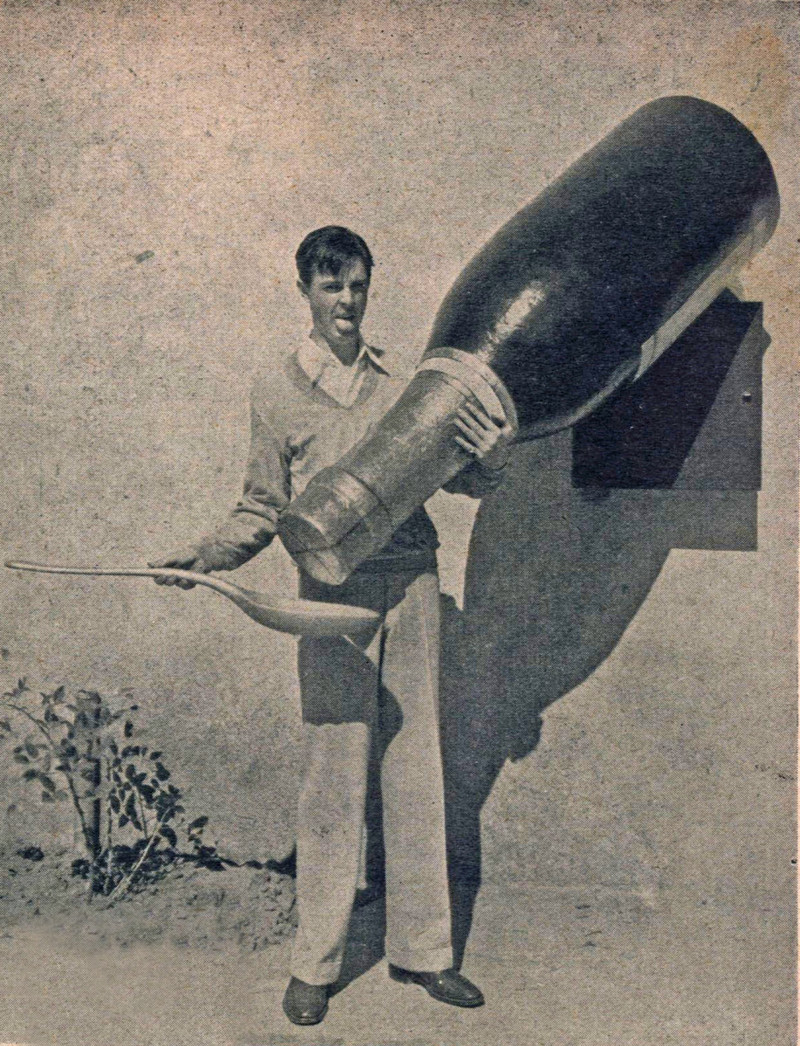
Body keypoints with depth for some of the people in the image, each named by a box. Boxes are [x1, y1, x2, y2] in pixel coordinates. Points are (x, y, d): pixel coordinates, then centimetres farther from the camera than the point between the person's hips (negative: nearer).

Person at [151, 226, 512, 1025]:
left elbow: (455, 476, 12)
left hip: (413, 585, 3)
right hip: (335, 592, -2)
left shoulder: (401, 379, 10)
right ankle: (314, 964, 19)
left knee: (417, 769, 10)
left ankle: (421, 949, 25)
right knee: (335, 775, 1)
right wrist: (205, 555, -7)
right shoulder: (277, 390, 5)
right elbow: (263, 508, 8)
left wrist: (488, 461, -9)